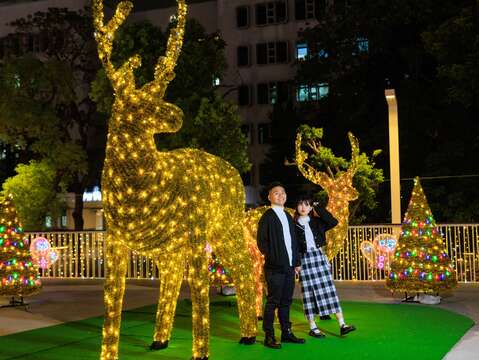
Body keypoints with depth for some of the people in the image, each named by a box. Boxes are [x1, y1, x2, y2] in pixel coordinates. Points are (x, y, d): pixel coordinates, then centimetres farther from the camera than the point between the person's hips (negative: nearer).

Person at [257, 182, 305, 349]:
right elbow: (261, 241, -8)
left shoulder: (288, 217, 17)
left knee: (286, 302, 12)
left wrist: (297, 262, 15)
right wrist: (271, 257, -11)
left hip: (289, 267, 7)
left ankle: (286, 332, 21)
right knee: (273, 302, -4)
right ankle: (269, 336, 2)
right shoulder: (267, 216, -5)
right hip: (274, 267, -7)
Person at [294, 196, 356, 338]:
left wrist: (319, 209, -4)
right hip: (304, 259, -2)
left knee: (329, 289, 0)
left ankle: (342, 324, 0)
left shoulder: (316, 222, 7)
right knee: (309, 293, 1)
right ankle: (313, 327, 10)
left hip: (319, 256, 3)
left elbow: (333, 222, -6)